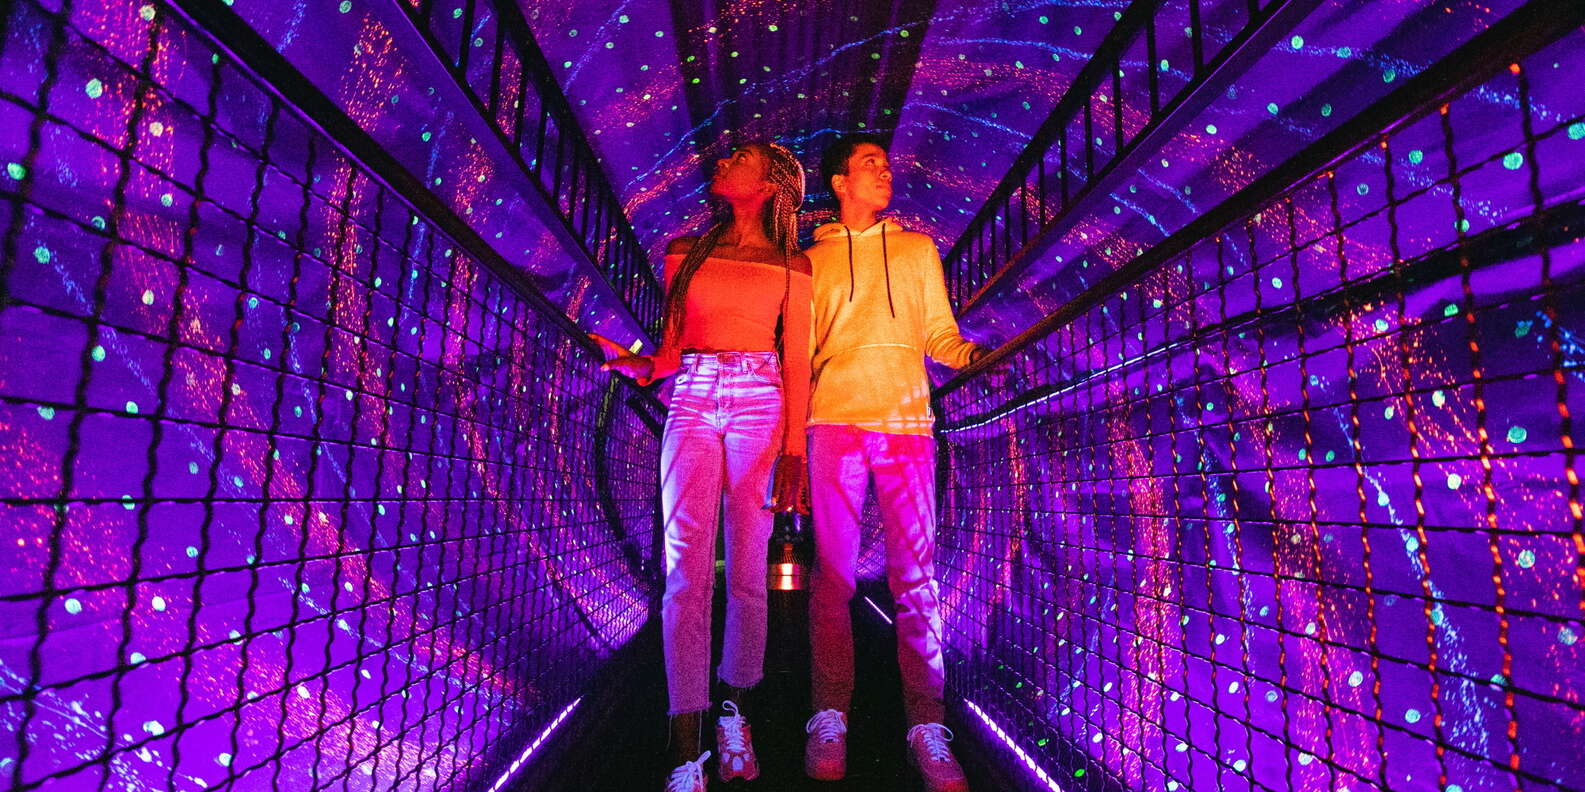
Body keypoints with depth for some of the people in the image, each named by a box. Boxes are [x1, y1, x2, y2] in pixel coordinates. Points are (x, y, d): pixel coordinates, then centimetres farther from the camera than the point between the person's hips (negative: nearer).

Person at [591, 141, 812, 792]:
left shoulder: (791, 266, 10)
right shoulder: (685, 252, 16)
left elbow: (797, 364, 3)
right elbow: (671, 349, 12)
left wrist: (793, 449, -6)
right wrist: (633, 362, -9)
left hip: (760, 405, -1)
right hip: (692, 404, 1)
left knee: (746, 572, 0)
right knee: (687, 568, -8)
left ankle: (734, 710, 21)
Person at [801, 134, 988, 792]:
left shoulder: (917, 249, 21)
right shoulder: (814, 260, 17)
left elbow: (939, 334, 16)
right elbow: (799, 351, 12)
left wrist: (971, 354, -7)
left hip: (907, 423, 1)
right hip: (836, 422, 0)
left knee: (915, 577, -2)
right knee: (833, 573, -1)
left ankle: (927, 726, 5)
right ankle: (830, 718, 8)